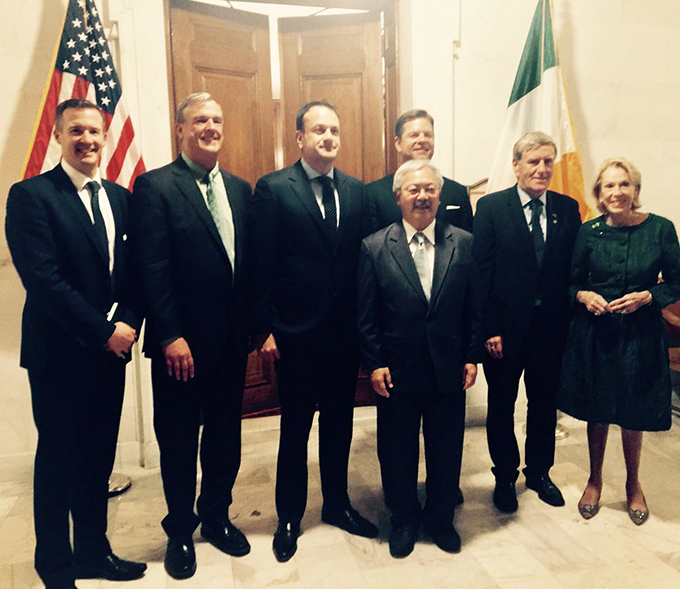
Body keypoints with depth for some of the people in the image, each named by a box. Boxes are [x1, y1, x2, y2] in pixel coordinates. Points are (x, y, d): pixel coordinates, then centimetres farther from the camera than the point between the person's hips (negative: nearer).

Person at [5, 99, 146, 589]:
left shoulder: (120, 198, 11)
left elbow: (135, 271, 8)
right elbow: (43, 278, -16)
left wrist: (127, 324, -8)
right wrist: (103, 331, -16)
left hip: (111, 348, 5)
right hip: (59, 353, -5)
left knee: (99, 459, 15)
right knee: (59, 461, 9)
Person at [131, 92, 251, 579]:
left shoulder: (240, 189, 11)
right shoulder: (155, 187, -7)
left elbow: (248, 262, 10)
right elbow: (152, 268, -13)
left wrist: (253, 324, 4)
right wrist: (171, 337, -17)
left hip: (232, 339, 6)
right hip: (181, 343, -5)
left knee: (226, 434, 17)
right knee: (178, 440, 11)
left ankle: (217, 517, 38)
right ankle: (180, 532, 31)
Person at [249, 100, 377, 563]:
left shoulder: (356, 191, 8)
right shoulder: (273, 189, -5)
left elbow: (366, 258, 6)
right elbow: (261, 266, -8)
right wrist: (264, 329, -11)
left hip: (345, 332, 4)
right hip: (296, 333, -4)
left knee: (339, 423, 17)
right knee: (295, 428, 10)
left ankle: (337, 503, 37)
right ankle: (289, 517, 29)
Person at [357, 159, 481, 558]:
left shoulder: (463, 243, 1)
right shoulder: (375, 247, -3)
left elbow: (474, 307, 4)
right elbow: (367, 315, -3)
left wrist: (472, 357, 0)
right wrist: (374, 364, -7)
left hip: (450, 370, 2)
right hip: (398, 371, -1)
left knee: (446, 449, 15)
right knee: (397, 451, 13)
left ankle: (441, 518, 38)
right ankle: (404, 520, 36)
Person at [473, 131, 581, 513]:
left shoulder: (568, 208, 4)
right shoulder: (491, 207, -5)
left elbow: (573, 269, 3)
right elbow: (482, 272, -9)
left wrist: (570, 321, -4)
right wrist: (490, 328, -12)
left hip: (552, 327, 3)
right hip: (505, 327, -2)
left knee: (545, 403, 16)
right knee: (501, 405, 12)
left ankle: (539, 472, 37)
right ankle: (505, 477, 31)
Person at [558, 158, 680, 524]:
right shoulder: (589, 232, -4)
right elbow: (572, 282, 4)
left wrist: (647, 296, -17)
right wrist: (584, 296, -16)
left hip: (640, 334, 0)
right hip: (594, 333, 1)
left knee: (633, 415, 13)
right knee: (597, 413, 13)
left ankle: (633, 484, 38)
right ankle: (595, 480, 36)